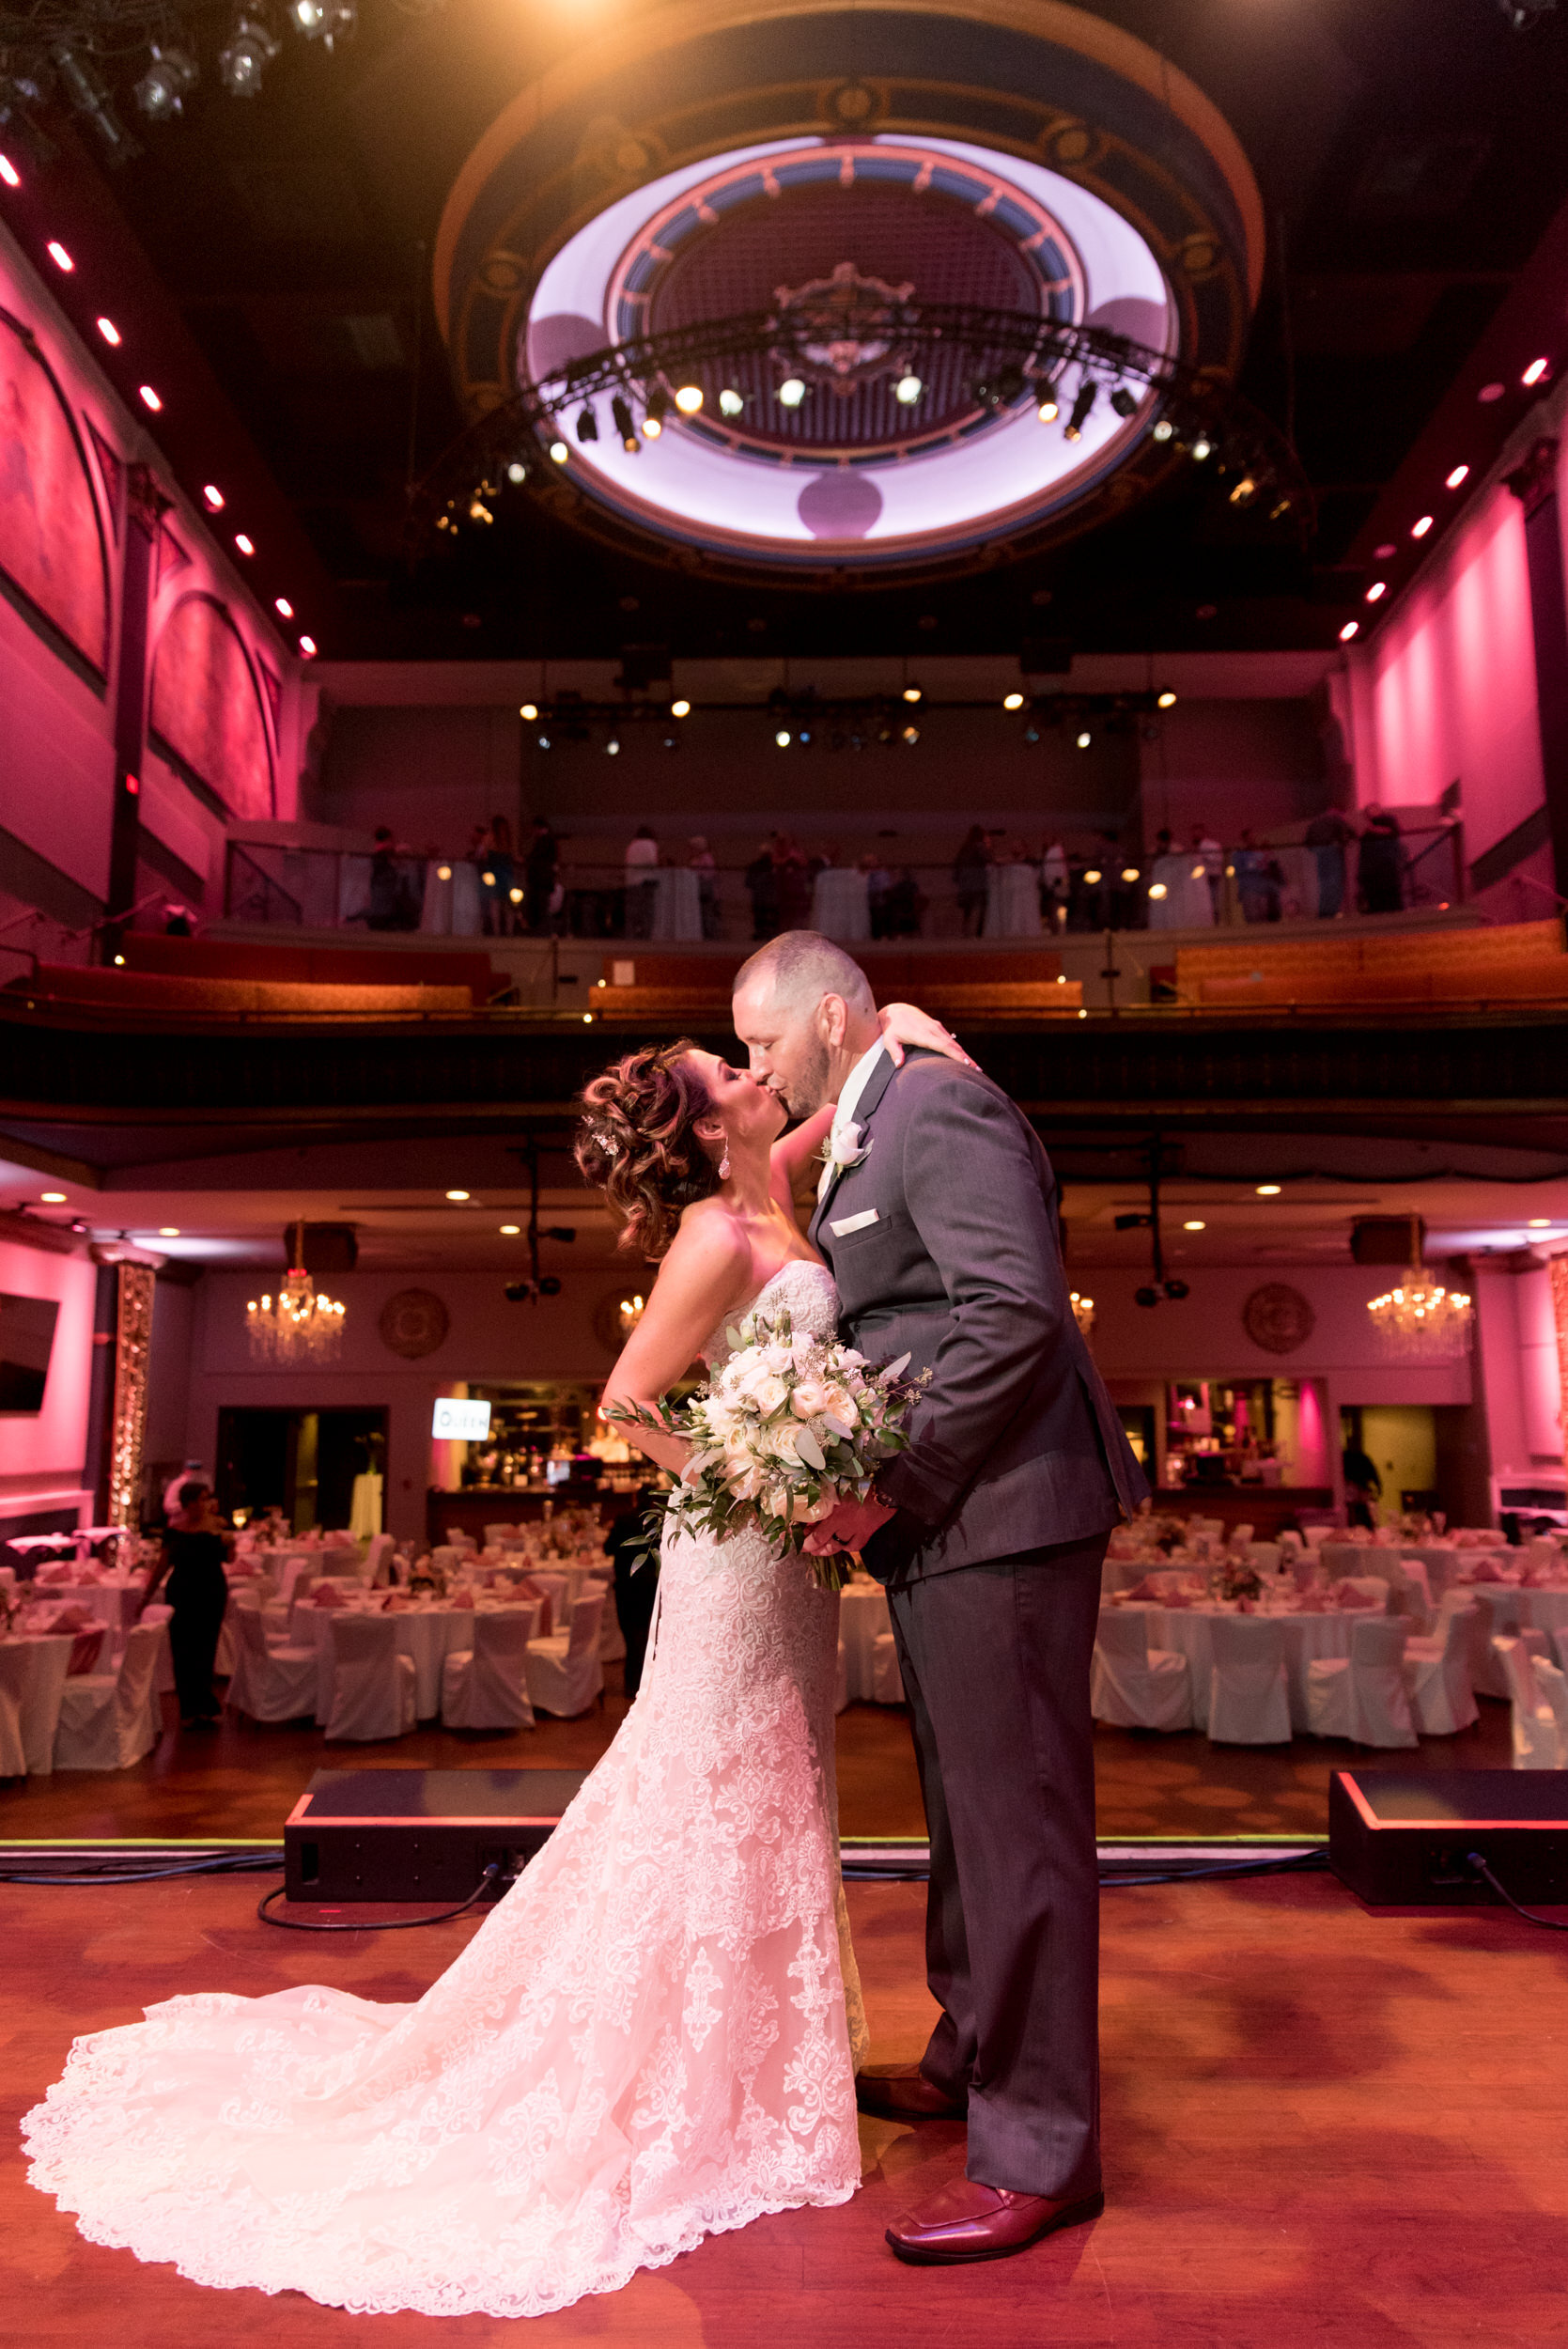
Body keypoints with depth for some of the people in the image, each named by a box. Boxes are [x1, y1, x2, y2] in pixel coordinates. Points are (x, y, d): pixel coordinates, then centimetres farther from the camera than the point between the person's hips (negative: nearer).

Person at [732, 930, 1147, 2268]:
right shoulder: (863, 1141, 18)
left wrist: (893, 1485, -21)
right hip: (942, 1523, 10)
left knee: (1016, 1822, -1)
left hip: (998, 1516, -10)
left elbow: (1016, 1314, -24)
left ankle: (1039, 2155, 13)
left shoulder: (941, 1107, -13)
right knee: (966, 1810, 21)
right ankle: (972, 2062, 39)